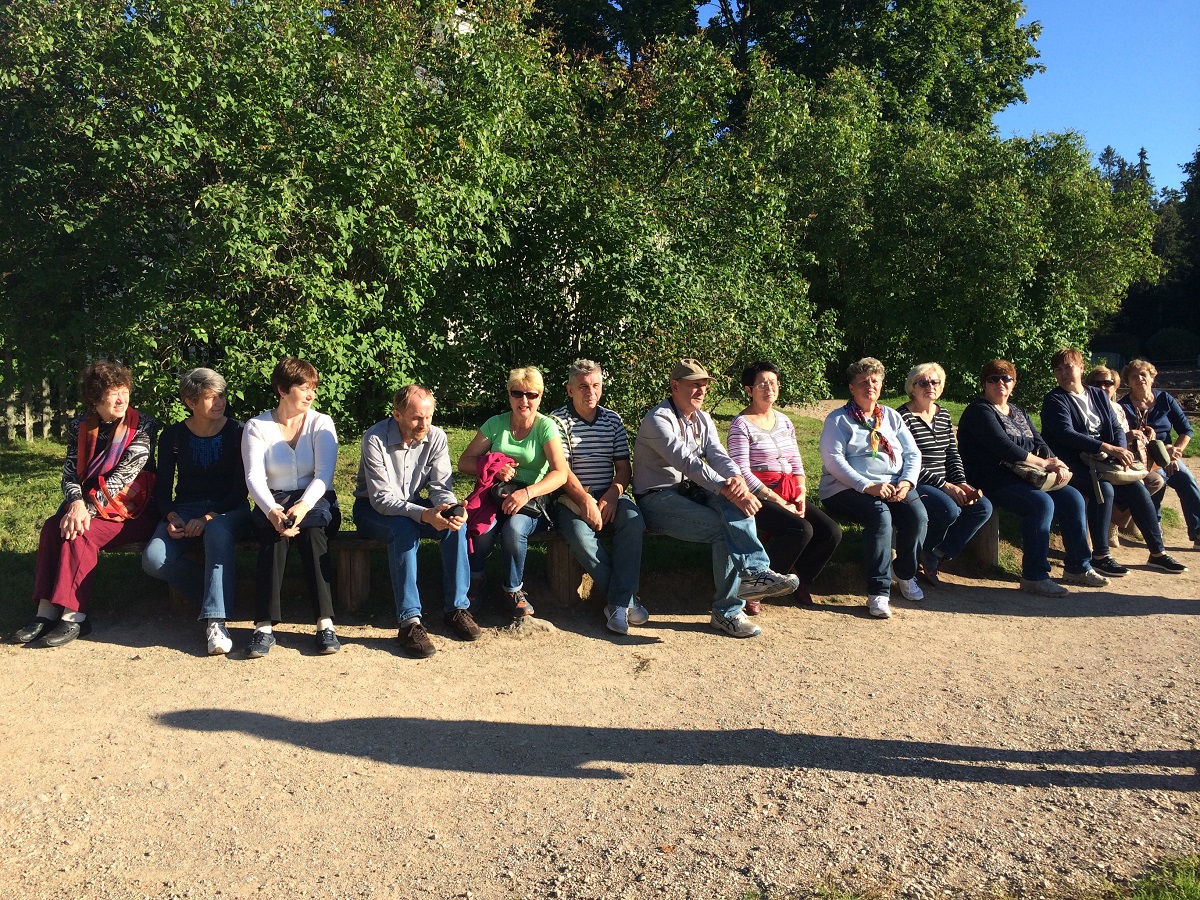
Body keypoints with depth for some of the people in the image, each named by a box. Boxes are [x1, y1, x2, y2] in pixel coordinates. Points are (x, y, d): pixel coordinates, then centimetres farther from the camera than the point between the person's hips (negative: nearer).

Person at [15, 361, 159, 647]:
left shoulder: (142, 426, -9)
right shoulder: (79, 427, 6)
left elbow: (123, 475, -17)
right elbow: (70, 473, -1)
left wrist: (88, 508, -24)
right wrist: (76, 503, -22)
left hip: (132, 510, -5)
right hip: (88, 506, 5)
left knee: (79, 534, -27)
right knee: (52, 526, -21)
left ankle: (74, 616, -27)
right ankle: (47, 611, -22)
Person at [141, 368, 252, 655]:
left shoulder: (237, 432, -3)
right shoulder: (173, 435, 4)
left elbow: (240, 490, -7)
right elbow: (162, 488, 6)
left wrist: (208, 518, -21)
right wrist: (172, 517, -15)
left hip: (227, 510, -3)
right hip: (185, 509, 3)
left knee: (218, 532, -40)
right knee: (153, 559, -27)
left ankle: (216, 620, -41)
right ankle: (217, 594, -10)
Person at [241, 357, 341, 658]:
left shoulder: (321, 423, 2)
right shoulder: (256, 427, 2)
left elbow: (324, 475, -10)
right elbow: (254, 478, -10)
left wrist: (303, 506, -30)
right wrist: (273, 510, -31)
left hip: (315, 501, 0)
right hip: (273, 503, 0)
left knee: (312, 529, -34)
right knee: (275, 532, -34)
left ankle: (325, 623, -37)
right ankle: (265, 626, -35)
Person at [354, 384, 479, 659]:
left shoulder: (436, 437, -10)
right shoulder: (375, 439, -24)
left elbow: (441, 487, -10)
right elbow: (382, 498, -28)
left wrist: (451, 509, -34)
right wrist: (424, 514, -43)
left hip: (413, 505, 4)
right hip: (372, 509, -4)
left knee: (457, 525, -24)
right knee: (405, 528, -36)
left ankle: (456, 607, -14)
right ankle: (409, 621, -34)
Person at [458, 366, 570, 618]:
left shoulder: (546, 427, -4)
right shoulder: (495, 423, 3)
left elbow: (560, 473, -16)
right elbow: (464, 462, 3)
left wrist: (527, 492, -30)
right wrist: (493, 467, -16)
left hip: (533, 501, -2)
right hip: (496, 495, 2)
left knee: (514, 528, -34)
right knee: (484, 526, -31)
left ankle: (513, 589, -8)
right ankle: (475, 578, -1)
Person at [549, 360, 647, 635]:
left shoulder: (613, 420, 13)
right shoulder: (558, 420, 0)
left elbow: (624, 467, 9)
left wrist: (612, 495, -10)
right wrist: (586, 501, -20)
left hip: (609, 495, 3)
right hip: (571, 498, -3)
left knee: (633, 520, -29)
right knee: (580, 533, -34)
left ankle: (618, 603, -28)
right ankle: (626, 597, -22)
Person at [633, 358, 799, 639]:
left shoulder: (703, 420, 14)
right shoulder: (658, 419, -13)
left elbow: (718, 455, -2)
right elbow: (687, 461, -26)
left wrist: (737, 478, -26)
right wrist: (727, 489, -36)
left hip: (690, 491, 7)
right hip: (657, 498, -7)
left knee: (736, 507, -25)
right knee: (723, 528, -28)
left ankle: (753, 572, -34)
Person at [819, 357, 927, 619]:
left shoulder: (892, 417, 21)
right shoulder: (838, 419, 5)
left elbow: (913, 455, 13)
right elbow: (833, 460, -10)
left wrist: (906, 482, -9)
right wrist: (867, 486, -21)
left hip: (894, 486, 5)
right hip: (848, 488, -4)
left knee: (918, 516, -25)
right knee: (879, 515, -34)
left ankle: (906, 574, 1)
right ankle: (878, 592, -30)